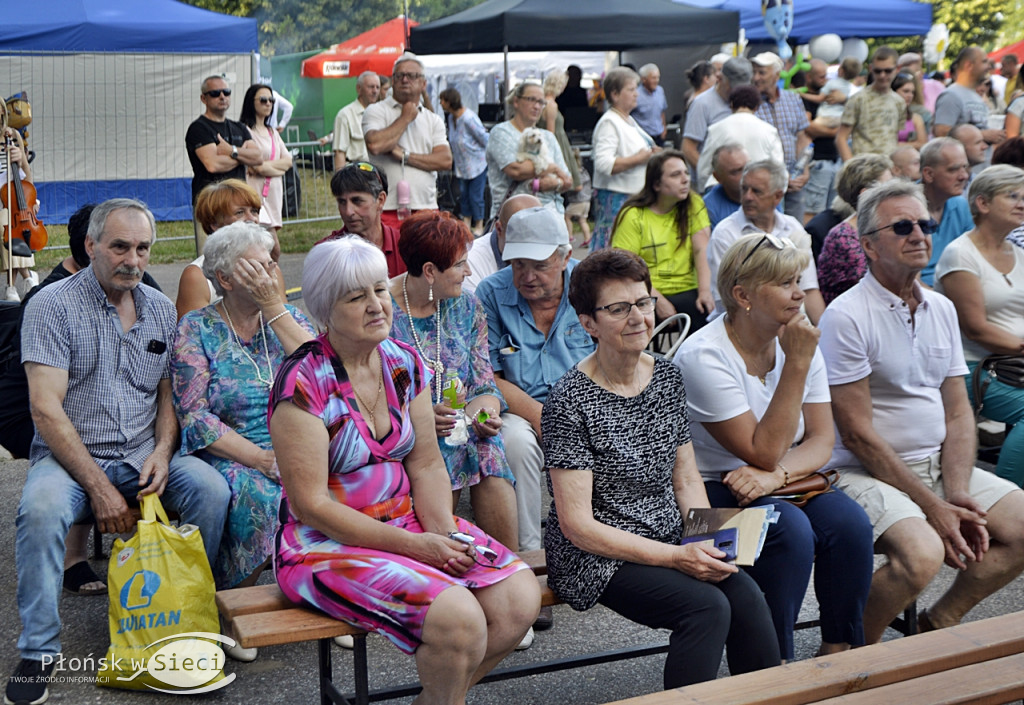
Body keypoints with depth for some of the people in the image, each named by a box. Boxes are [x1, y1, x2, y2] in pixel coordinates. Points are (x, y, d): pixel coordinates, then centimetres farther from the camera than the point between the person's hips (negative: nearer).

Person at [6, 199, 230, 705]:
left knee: (212, 489, -23)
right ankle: (38, 652, -18)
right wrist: (99, 488, -19)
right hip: (71, 455, -3)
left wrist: (163, 451, -8)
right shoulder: (53, 306, -6)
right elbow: (46, 408, -13)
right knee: (41, 509, -34)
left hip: (144, 456, 4)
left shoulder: (160, 310, 10)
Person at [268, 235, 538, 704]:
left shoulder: (404, 363, 5)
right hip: (327, 544, -7)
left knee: (519, 598, -12)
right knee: (458, 618, -27)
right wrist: (415, 547, -19)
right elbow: (312, 505, -17)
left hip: (407, 522, 7)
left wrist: (444, 536, -12)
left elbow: (426, 465, 7)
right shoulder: (304, 383, -16)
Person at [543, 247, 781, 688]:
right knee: (708, 606, -27)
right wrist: (676, 557, -20)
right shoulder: (570, 401, -13)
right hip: (597, 556, -6)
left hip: (670, 541, 6)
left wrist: (709, 541, -6)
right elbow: (578, 525, -15)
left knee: (746, 596, -20)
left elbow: (686, 479, 14)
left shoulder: (668, 378, 6)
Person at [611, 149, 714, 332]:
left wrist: (705, 291, -16)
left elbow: (702, 250, 0)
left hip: (687, 291, 3)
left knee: (711, 311, -29)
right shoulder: (633, 216, -2)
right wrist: (658, 301, -21)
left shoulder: (694, 205, 10)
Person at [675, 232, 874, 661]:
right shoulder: (704, 357, -19)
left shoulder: (800, 343, 1)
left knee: (850, 522, -22)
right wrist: (797, 365, -24)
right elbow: (764, 452, -22)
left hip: (789, 486, 6)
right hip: (710, 493, -6)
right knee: (791, 529, -31)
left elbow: (821, 443, -2)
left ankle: (839, 652, -6)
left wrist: (774, 475, -22)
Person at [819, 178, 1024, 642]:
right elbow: (858, 434, -15)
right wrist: (933, 507, -17)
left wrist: (958, 495, -8)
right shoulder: (846, 316, -13)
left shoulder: (942, 310, 10)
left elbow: (958, 412, 9)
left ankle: (939, 622, 11)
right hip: (867, 473, -7)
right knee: (922, 553, -31)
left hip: (939, 465, 8)